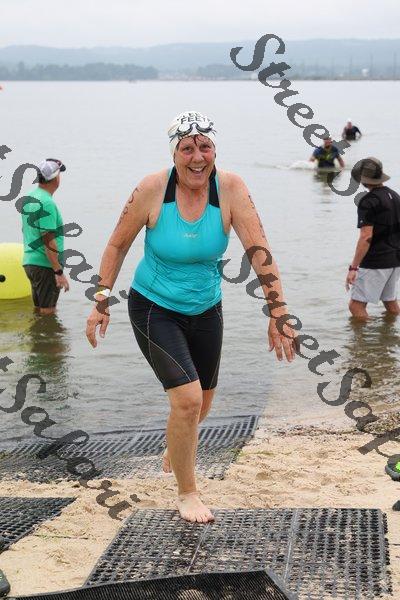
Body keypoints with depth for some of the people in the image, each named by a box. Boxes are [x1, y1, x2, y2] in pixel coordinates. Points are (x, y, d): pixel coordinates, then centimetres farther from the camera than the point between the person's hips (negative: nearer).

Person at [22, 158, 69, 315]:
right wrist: (59, 272, -20)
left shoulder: (28, 198, 11)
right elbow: (48, 241, -21)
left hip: (29, 261, 9)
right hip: (45, 265, -9)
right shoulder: (47, 204, -18)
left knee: (38, 310, 17)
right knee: (48, 313, -4)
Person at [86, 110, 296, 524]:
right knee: (188, 398, -17)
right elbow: (118, 245, -6)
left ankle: (175, 451, 53)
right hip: (154, 309, -3)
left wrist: (278, 313, -27)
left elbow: (259, 251, -20)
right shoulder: (152, 190, -19)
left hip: (205, 310, 4)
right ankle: (186, 493, 4)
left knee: (201, 404, 17)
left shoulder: (230, 189, -16)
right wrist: (101, 303, -8)